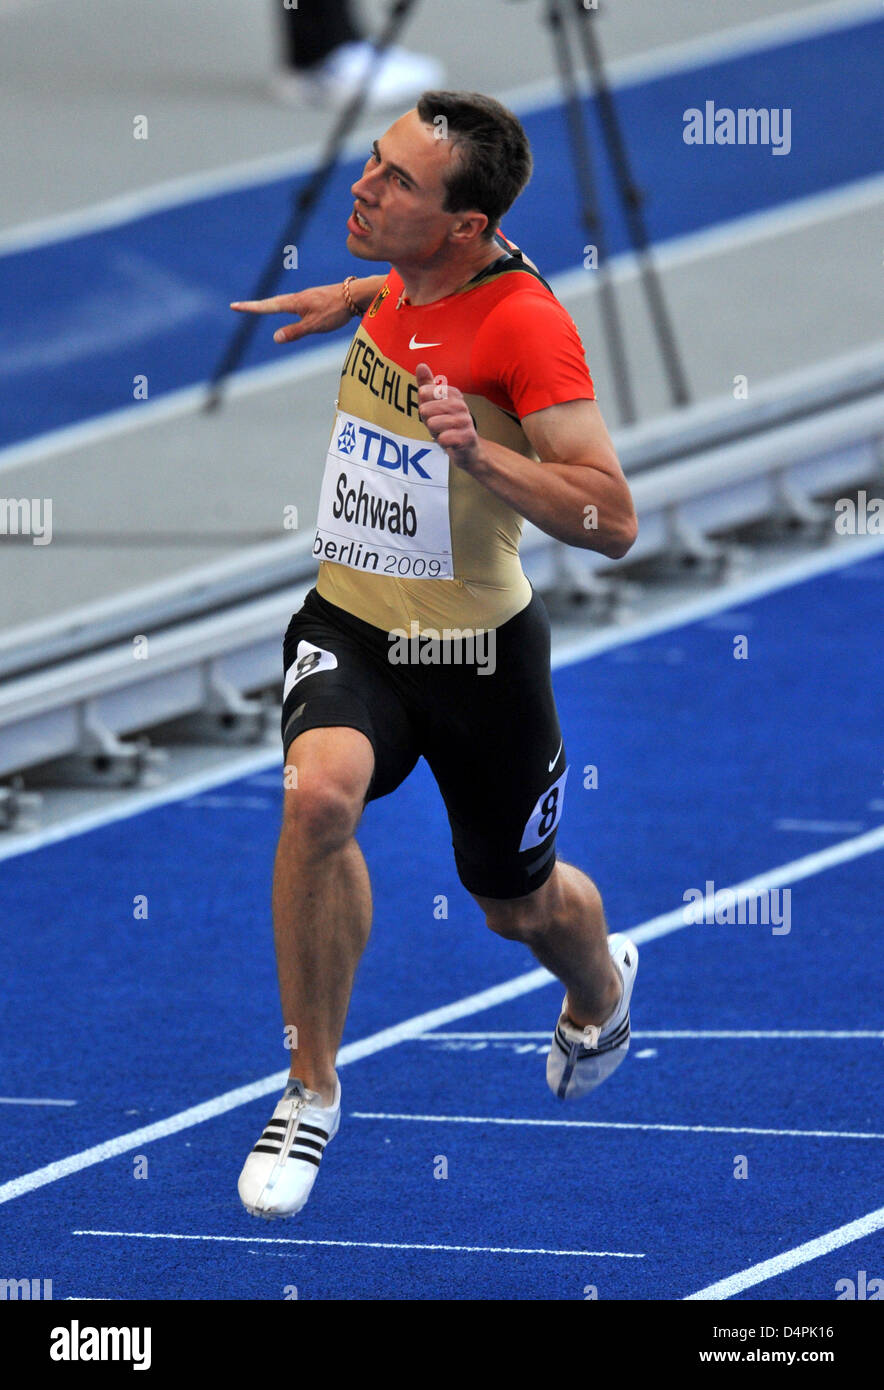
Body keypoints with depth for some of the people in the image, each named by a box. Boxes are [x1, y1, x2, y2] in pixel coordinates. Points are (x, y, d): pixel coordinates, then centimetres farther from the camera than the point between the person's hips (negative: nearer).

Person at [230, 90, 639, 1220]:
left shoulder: (523, 322, -24)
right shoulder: (407, 278, -4)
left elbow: (613, 523, -27)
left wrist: (480, 453, -38)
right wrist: (349, 298, 16)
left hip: (480, 649, -4)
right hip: (350, 622, 4)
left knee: (518, 903, 17)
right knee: (319, 791, -29)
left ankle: (602, 989, 57)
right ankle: (311, 1092, -16)